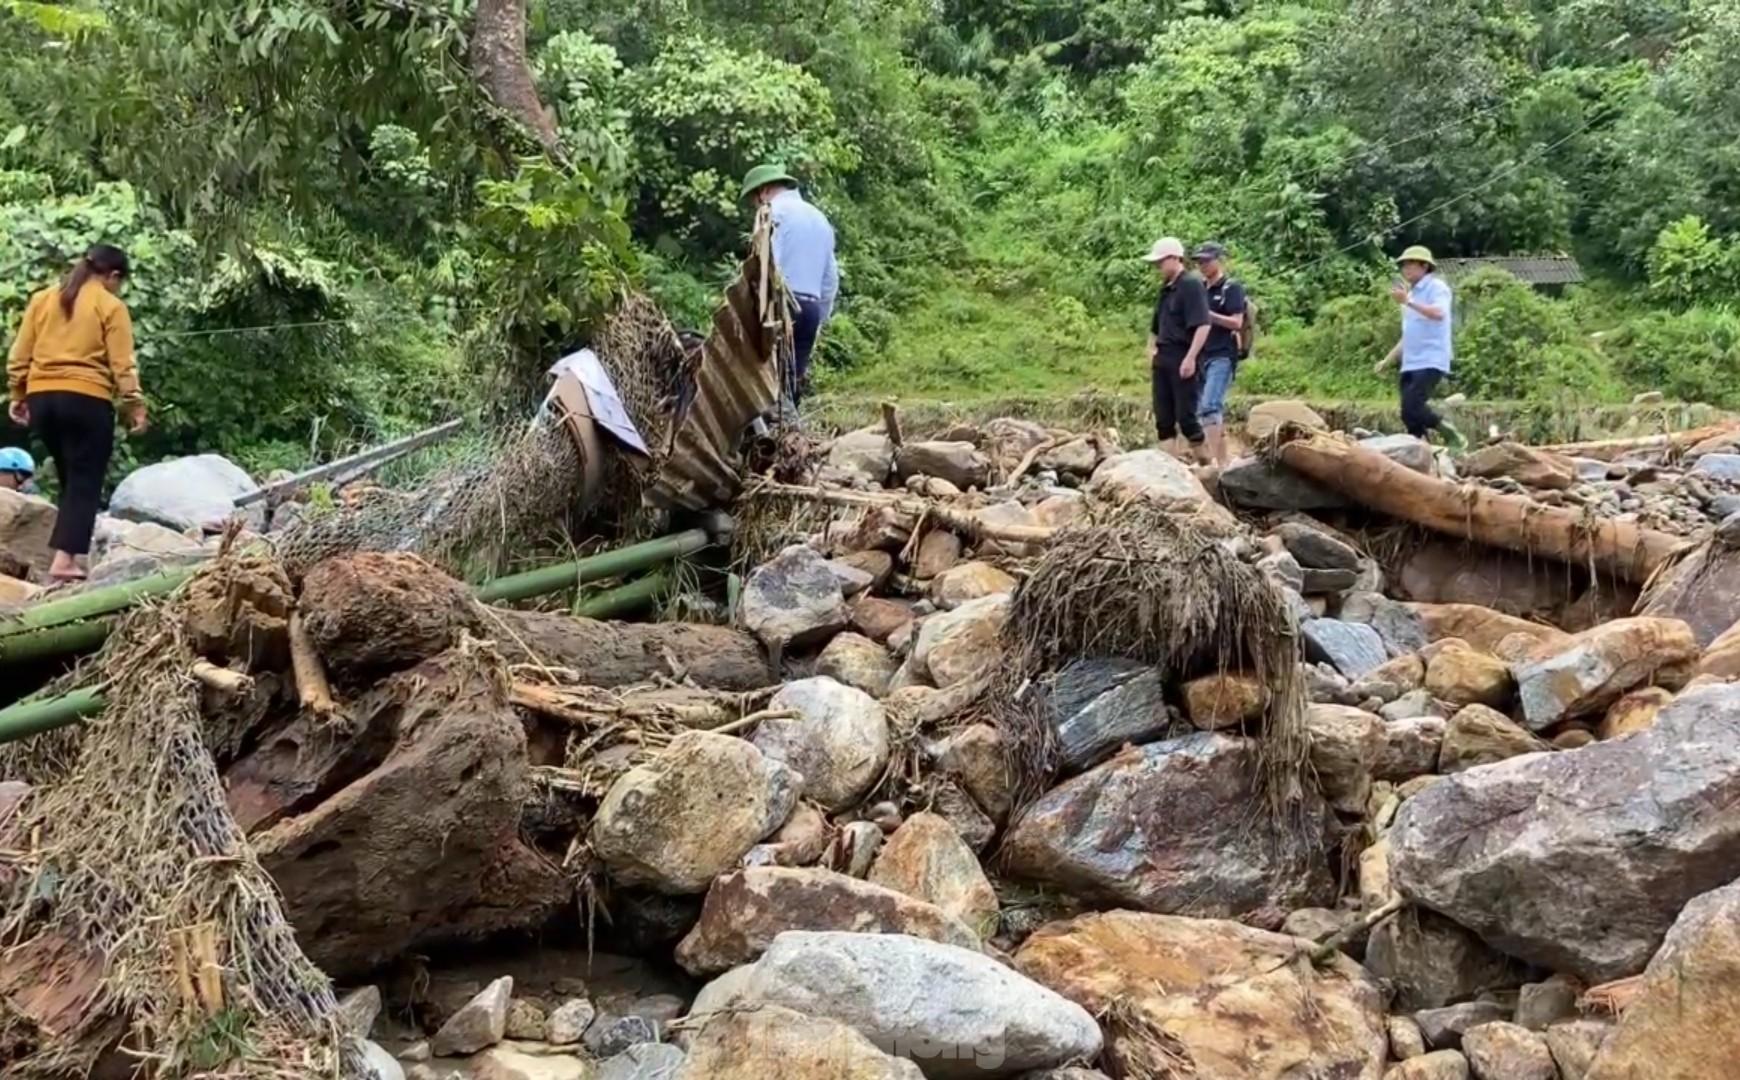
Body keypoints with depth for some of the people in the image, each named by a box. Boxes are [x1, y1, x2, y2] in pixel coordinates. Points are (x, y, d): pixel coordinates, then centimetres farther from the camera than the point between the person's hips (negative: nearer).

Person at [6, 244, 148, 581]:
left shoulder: (41, 299, 15)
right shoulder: (111, 306, 0)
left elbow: (20, 355, 14)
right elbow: (122, 364, -6)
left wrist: (18, 395, 20)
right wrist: (134, 405, -2)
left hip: (41, 398, 6)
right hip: (86, 400, -6)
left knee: (70, 480, 17)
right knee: (85, 483, -2)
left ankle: (66, 553, 14)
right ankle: (64, 560, -11)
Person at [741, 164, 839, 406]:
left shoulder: (776, 212, -1)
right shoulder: (820, 218, 23)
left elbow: (768, 265, -13)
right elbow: (831, 278, 22)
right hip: (811, 308, 7)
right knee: (793, 381, 6)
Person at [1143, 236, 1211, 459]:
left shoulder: (1191, 284, -11)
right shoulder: (1165, 288, 15)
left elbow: (1203, 325, -20)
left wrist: (1190, 358, -23)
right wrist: (1152, 350, 15)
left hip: (1182, 359, -8)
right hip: (1162, 358, 8)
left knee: (1185, 414, -5)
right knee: (1163, 415, 8)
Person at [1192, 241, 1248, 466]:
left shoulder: (1232, 288, -2)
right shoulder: (1200, 288, 16)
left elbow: (1236, 322, -11)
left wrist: (1207, 314, -16)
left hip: (1222, 357, -7)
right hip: (1202, 356, 7)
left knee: (1209, 407, -20)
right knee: (1207, 410, 7)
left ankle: (1213, 459, -22)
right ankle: (1222, 461, 13)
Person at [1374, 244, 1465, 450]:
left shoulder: (1436, 287, -2)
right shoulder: (1412, 293, 22)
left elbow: (1438, 314, -24)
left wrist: (1408, 302, -32)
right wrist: (1388, 360, 25)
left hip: (1430, 362, -8)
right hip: (1410, 364, 8)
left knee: (1412, 410, -20)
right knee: (1410, 416, 3)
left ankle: (1453, 437, -6)